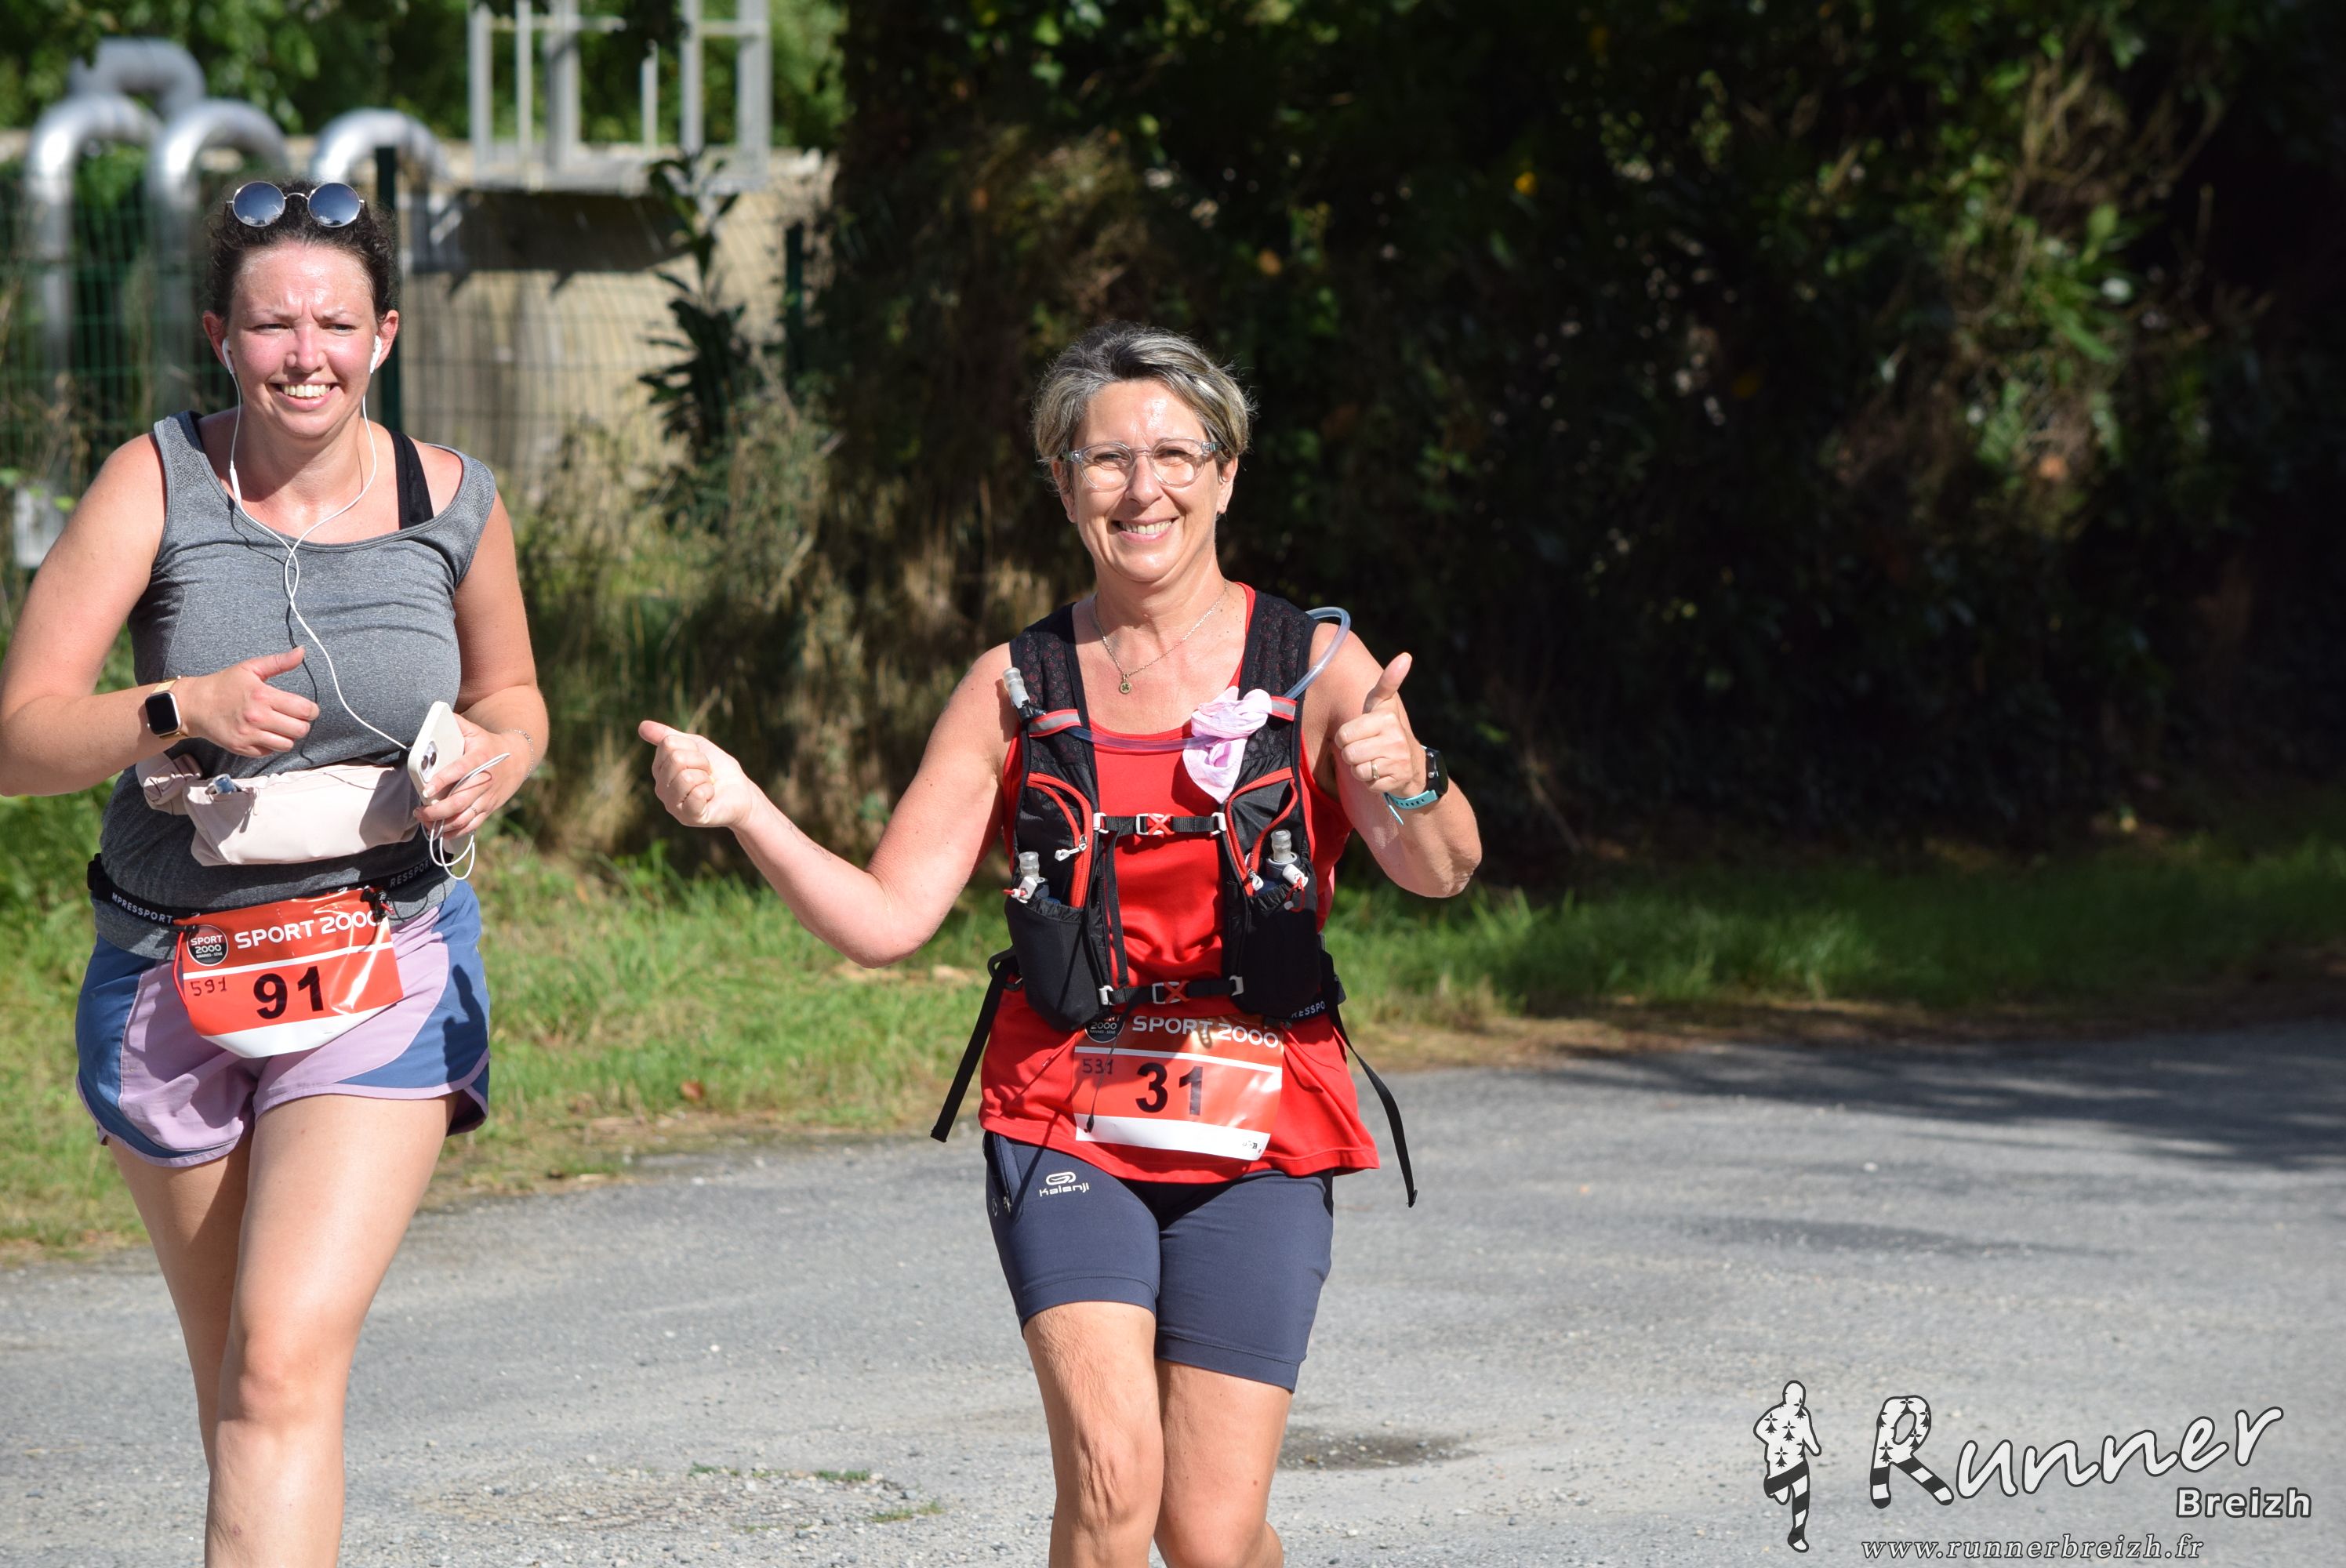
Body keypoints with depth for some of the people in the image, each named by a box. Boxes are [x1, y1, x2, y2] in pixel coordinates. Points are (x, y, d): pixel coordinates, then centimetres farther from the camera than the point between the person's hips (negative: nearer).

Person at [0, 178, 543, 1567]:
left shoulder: (454, 502, -1)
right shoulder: (159, 486, -8)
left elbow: (510, 693, 19)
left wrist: (500, 756, -4)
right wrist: (181, 710, -27)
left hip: (385, 980, -1)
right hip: (174, 975, 1)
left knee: (289, 1364, -18)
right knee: (236, 1388, 13)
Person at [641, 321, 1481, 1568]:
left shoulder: (1314, 669, 0)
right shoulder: (1015, 691, 6)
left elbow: (1438, 872, -15)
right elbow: (883, 919, 2)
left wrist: (1408, 784, -38)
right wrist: (738, 809, -13)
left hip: (1255, 1142, -1)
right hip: (1064, 1126, 1)